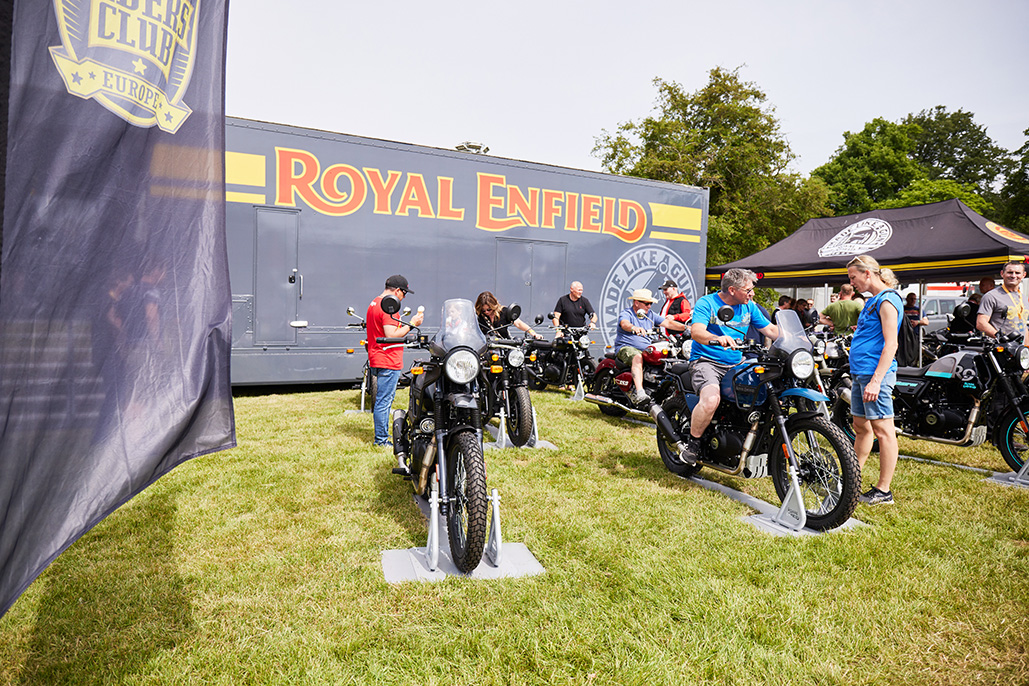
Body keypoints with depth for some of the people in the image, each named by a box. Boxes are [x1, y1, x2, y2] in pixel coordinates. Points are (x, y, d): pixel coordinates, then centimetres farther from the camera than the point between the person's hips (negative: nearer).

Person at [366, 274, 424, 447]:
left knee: (381, 401, 16)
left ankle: (382, 436, 25)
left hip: (376, 361, 11)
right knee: (384, 401, -4)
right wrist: (411, 324, -15)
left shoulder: (374, 303, 16)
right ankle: (381, 439, 2)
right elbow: (391, 335, -23)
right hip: (388, 362, -11)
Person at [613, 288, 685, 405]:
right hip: (626, 348, -7)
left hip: (646, 349, 7)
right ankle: (639, 393, -51)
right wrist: (634, 328, -49)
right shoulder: (626, 313, -2)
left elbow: (667, 323, 11)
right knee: (638, 357, -39)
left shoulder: (650, 315, 19)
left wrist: (686, 328, -3)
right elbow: (624, 324, -26)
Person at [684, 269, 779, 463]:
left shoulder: (749, 306, 11)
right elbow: (696, 332, -24)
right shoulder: (706, 303, -8)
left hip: (737, 363, 7)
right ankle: (692, 442, -9)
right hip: (706, 361, -6)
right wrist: (718, 339, -44)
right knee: (711, 400, -34)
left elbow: (770, 329, 16)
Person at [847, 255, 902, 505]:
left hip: (875, 373, -10)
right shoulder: (872, 300, 18)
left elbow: (891, 344, -18)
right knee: (861, 427, 15)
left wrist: (876, 380, -23)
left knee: (883, 430, -4)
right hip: (860, 372, 10)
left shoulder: (887, 300, -11)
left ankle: (883, 491, 1)